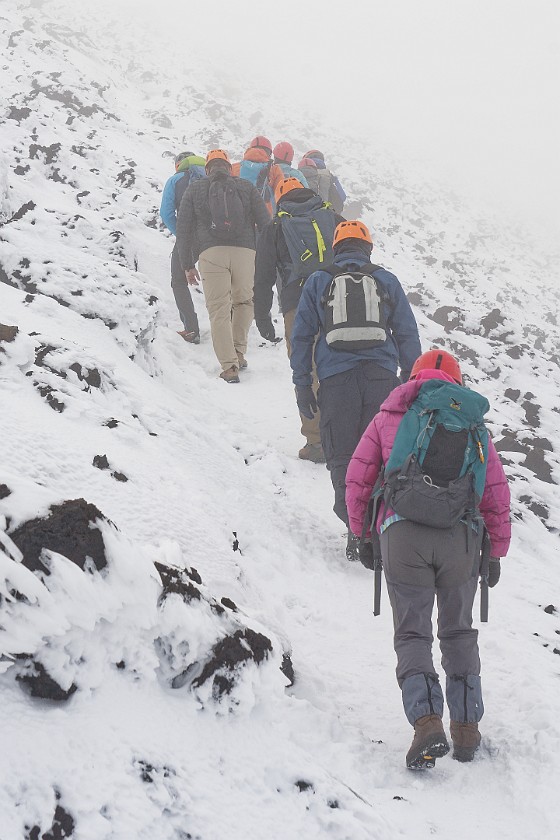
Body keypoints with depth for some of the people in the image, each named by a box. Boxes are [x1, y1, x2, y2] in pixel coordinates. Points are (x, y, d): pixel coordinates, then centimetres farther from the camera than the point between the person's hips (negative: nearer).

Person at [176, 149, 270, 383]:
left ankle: (229, 366, -7)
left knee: (219, 311, 0)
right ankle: (239, 351, 14)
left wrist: (187, 265, 15)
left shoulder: (195, 190, 17)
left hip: (210, 253, -1)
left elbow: (183, 229, 12)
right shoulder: (246, 188, 18)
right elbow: (265, 223, 10)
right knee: (244, 301, 23)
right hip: (245, 251, 1)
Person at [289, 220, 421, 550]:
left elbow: (301, 336, 9)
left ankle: (356, 531, 0)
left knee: (342, 458, 6)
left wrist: (303, 385, 12)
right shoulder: (387, 280, 10)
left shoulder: (318, 282, 9)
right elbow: (408, 334, 11)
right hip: (381, 377, 1)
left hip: (336, 382, -1)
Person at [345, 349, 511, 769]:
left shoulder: (388, 419, 16)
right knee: (458, 632, 18)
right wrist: (497, 553, 23)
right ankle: (467, 726, 17)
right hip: (460, 535, 1)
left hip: (402, 535, -1)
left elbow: (357, 480, 11)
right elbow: (497, 493, 15)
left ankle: (427, 721, -15)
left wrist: (361, 532, 23)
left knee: (412, 633, 5)